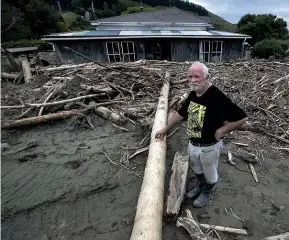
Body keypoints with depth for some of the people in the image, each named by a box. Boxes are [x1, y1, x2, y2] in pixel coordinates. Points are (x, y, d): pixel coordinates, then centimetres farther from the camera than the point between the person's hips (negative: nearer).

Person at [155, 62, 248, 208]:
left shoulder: (217, 98, -28)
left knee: (209, 173, 21)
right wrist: (166, 129, 13)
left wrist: (220, 131, -21)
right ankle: (199, 187, 57)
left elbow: (241, 117, -25)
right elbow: (181, 113, 8)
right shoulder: (193, 94, -4)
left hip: (209, 146, -6)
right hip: (192, 143, 7)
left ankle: (206, 193, 49)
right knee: (196, 169, 29)